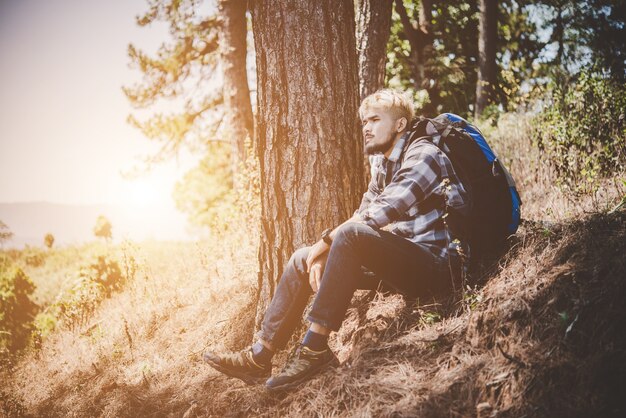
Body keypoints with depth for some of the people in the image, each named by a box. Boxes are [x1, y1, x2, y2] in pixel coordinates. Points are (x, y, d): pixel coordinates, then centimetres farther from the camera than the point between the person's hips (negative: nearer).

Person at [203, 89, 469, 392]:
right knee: (303, 259, 3)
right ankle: (259, 357, -4)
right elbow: (362, 215, 10)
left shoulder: (423, 156, -12)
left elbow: (380, 215, -22)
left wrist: (326, 241, -14)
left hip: (436, 266, -9)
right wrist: (322, 256, -6)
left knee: (351, 236, -33)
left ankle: (315, 348, -29)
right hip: (398, 262, 9)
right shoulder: (382, 164, 16)